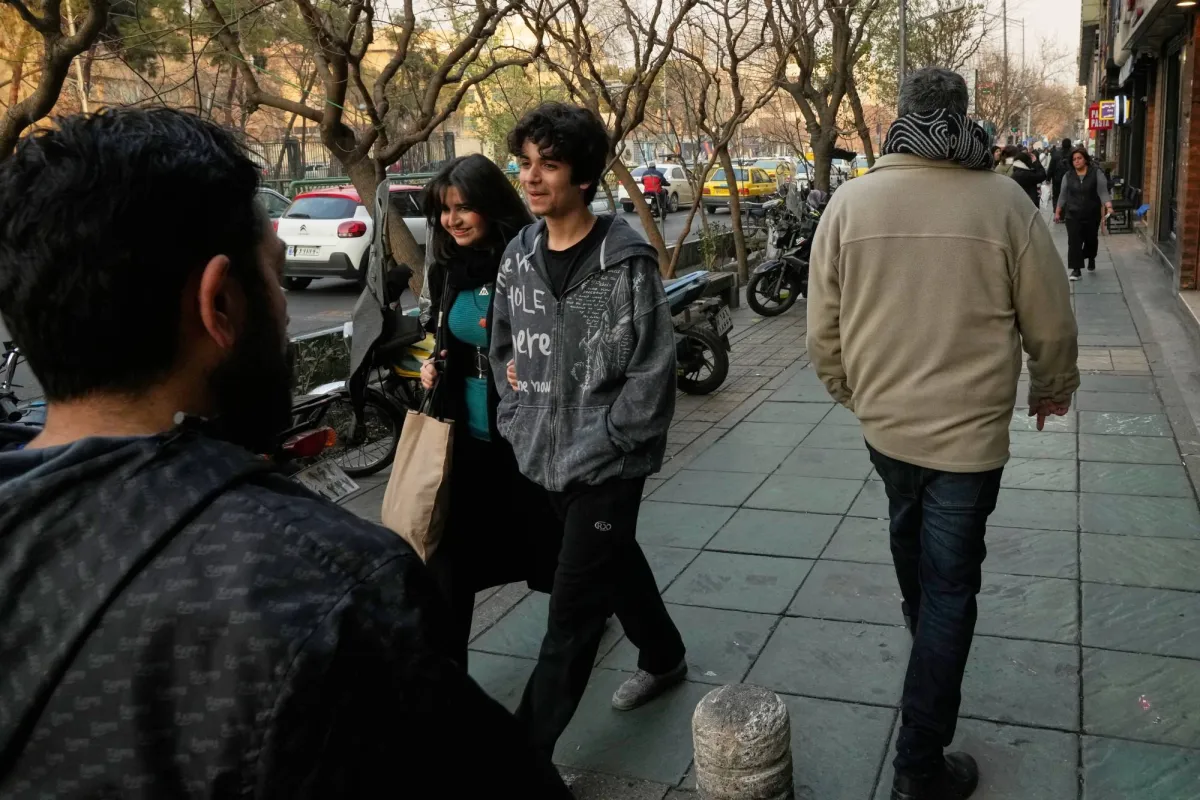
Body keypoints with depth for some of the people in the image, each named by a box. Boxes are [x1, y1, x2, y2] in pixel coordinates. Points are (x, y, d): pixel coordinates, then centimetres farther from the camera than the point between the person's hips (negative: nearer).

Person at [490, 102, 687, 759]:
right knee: (615, 563, 24)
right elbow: (503, 349, 16)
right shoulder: (518, 256, 3)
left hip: (609, 462, -6)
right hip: (544, 458, 6)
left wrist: (593, 446, -15)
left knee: (573, 607, -2)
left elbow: (653, 373, -15)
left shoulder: (626, 260, -14)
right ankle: (664, 658, 48)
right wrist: (518, 425, 6)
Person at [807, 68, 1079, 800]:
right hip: (969, 427, -3)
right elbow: (1051, 325, -3)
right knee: (950, 586, 7)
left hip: (882, 418, 3)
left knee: (910, 531, 30)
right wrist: (1053, 390, 17)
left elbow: (823, 329, -1)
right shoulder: (1004, 201, -11)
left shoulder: (851, 202, -6)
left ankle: (923, 628, 57)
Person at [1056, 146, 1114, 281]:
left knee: (1091, 240, 14)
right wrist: (1057, 212, 9)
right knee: (1074, 242, -8)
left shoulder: (1097, 173, -6)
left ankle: (1091, 260, 42)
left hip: (1092, 215, -1)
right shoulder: (1068, 176, 3)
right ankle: (1076, 269, -7)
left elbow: (1103, 192, -12)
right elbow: (1063, 195, 9)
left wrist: (1109, 206, -27)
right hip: (1073, 215, 1)